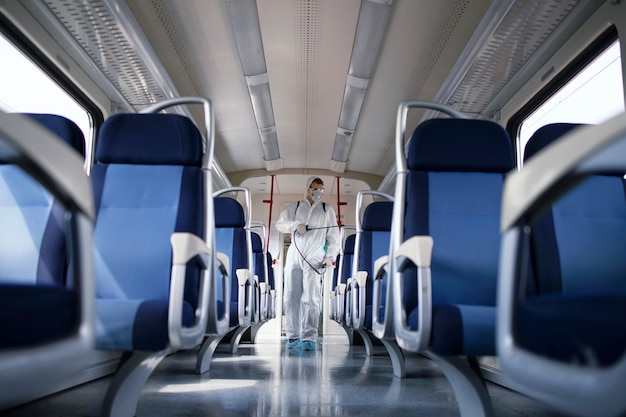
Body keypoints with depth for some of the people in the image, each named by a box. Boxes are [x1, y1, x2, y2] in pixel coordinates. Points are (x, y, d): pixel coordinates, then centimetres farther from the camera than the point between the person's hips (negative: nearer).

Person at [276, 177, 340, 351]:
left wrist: (331, 256, -6)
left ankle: (309, 338, -11)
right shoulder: (295, 207, 12)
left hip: (315, 258, -2)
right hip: (294, 256, 2)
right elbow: (280, 224, 4)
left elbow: (333, 236, 7)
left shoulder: (327, 210, 11)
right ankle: (293, 336, 11)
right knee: (292, 296, 2)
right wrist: (296, 225, -14)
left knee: (310, 298, -12)